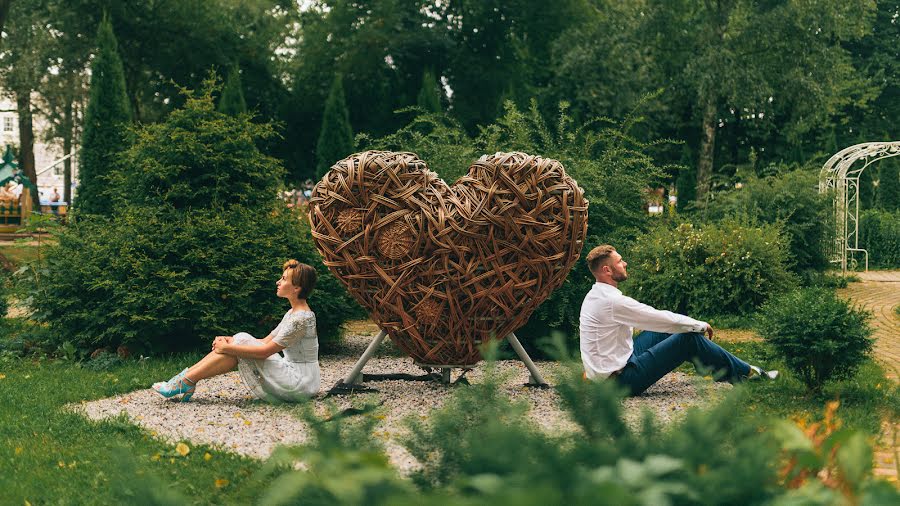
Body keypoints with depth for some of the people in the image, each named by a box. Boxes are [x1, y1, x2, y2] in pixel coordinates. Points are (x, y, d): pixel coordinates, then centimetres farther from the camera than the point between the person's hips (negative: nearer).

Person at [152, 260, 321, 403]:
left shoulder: (301, 318, -17)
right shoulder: (292, 313, 14)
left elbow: (265, 350, -19)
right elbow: (266, 341, 13)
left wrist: (228, 348, -13)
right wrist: (230, 341, 1)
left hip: (300, 385, -9)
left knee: (242, 341, -13)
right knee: (239, 341, -1)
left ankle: (186, 382, -10)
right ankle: (187, 374, -3)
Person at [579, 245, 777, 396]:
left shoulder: (594, 296, 8)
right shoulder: (612, 301, -23)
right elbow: (663, 319, -17)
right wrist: (701, 326, -2)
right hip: (621, 379, -10)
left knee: (664, 329, 16)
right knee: (689, 338, -8)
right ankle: (746, 373, 7)